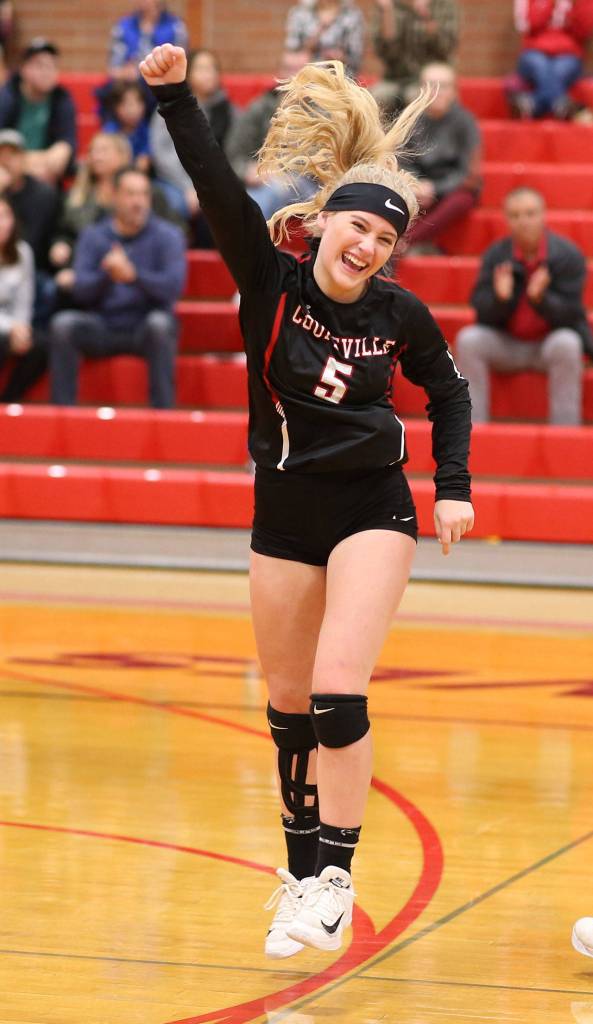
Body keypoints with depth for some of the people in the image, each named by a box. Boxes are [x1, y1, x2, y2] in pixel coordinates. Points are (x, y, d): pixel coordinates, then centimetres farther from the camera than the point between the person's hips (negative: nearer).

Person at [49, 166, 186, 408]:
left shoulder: (168, 236, -1)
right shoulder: (93, 236, 5)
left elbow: (173, 285, -17)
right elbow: (80, 290, -7)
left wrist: (133, 275, -32)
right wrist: (106, 276, -27)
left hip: (146, 331, -2)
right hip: (101, 330, 2)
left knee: (160, 322, -34)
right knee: (63, 323, -25)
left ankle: (163, 411, -31)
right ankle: (62, 407, -22)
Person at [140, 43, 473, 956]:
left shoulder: (400, 314, -8)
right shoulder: (270, 282, -9)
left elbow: (448, 393, 10)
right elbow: (218, 188, -22)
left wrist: (454, 489, 2)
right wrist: (174, 95, -34)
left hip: (372, 507, -2)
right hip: (285, 511, 2)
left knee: (338, 693, -17)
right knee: (289, 707, 10)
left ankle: (336, 875, -8)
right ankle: (303, 877, 23)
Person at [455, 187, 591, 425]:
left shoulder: (568, 255, -11)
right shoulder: (495, 256, -5)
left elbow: (569, 314, -17)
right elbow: (483, 314, -9)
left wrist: (540, 298, -36)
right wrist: (500, 297, -32)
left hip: (550, 342, -3)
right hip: (506, 346, 3)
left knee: (566, 343, -35)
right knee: (468, 340, -23)